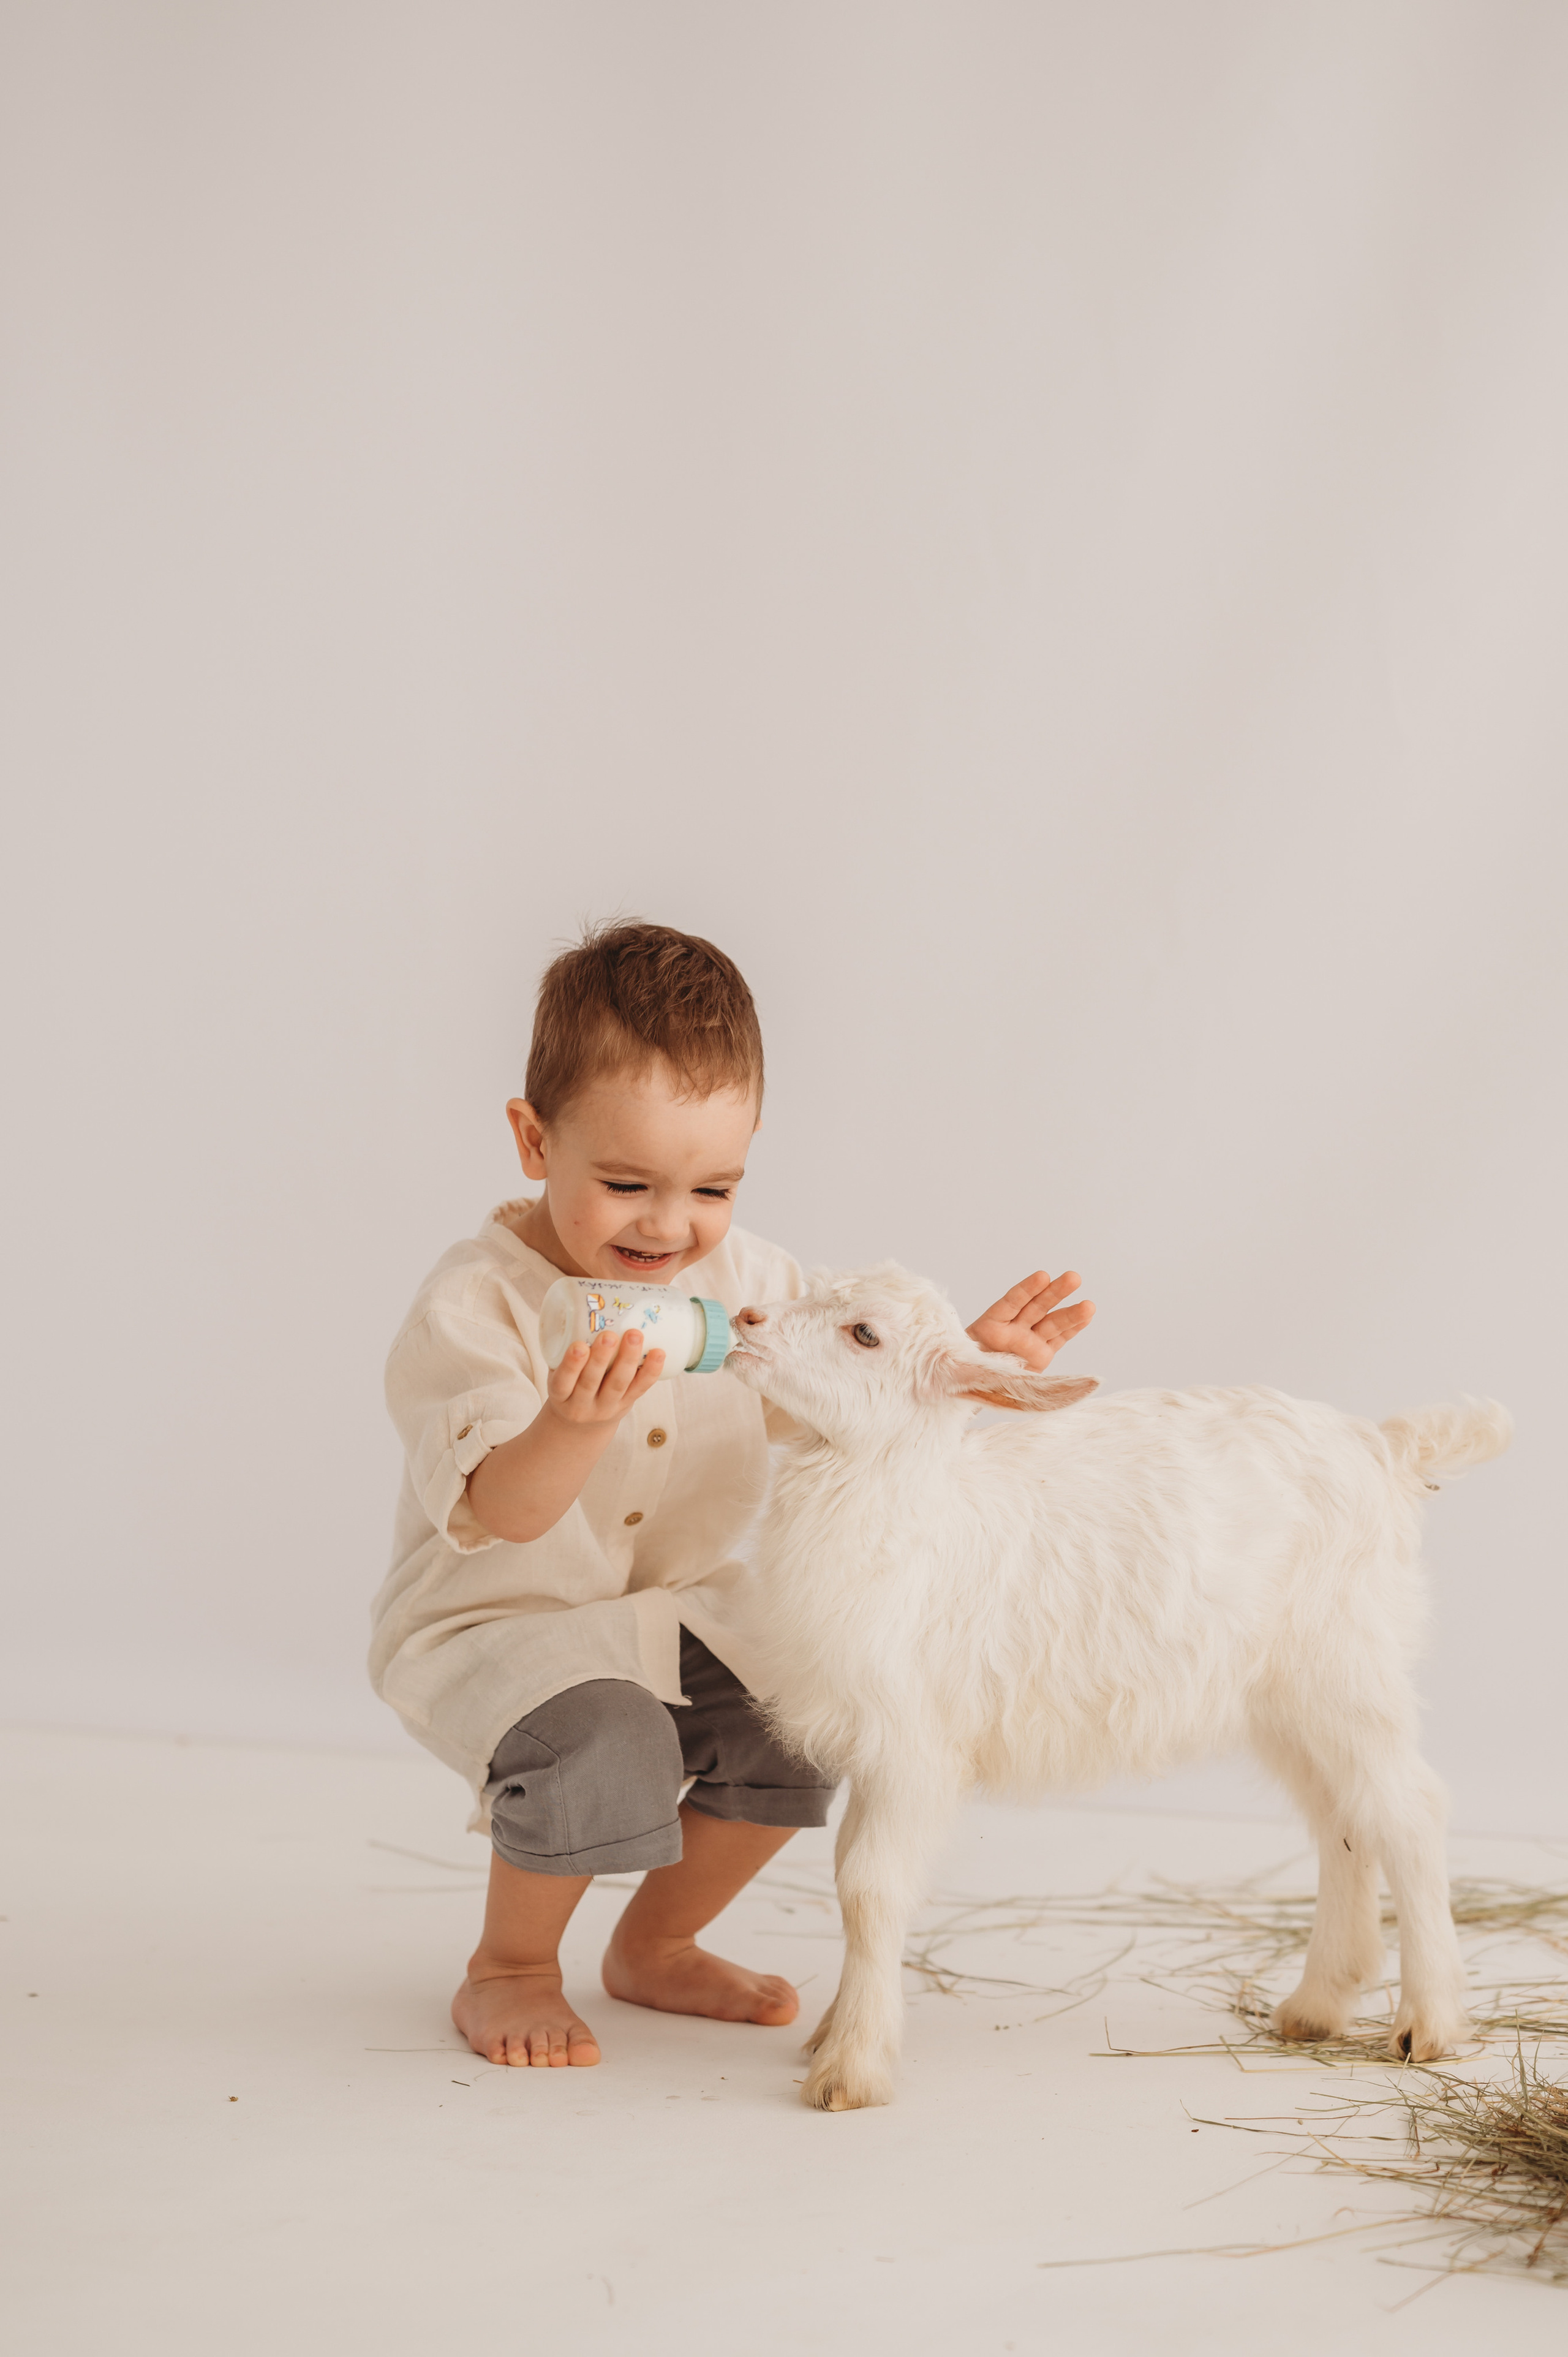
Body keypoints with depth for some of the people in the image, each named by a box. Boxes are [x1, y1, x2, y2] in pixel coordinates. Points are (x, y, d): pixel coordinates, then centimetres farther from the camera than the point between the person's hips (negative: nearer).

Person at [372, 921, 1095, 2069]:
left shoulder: (742, 1278, -3)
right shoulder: (475, 1303, -21)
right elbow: (502, 1513, -29)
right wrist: (578, 1420, -49)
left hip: (681, 1604, 6)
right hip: (497, 1619, -6)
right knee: (606, 1757, -31)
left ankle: (655, 1946, 15)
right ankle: (508, 1966, 0)